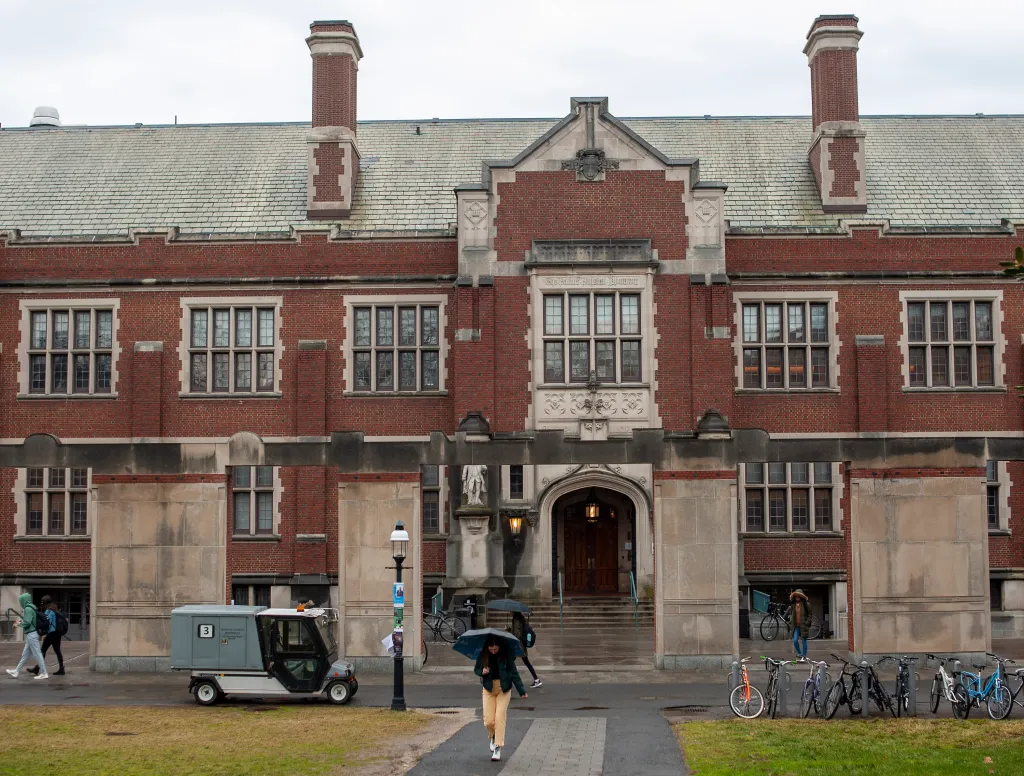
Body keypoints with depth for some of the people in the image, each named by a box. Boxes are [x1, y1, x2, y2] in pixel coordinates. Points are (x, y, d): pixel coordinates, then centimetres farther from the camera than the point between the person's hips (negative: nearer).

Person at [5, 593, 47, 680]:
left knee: (37, 654, -5)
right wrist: (22, 622, 9)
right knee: (25, 655, 15)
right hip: (31, 634, 10)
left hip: (31, 635, -10)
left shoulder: (28, 609, -16)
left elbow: (27, 622, -21)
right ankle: (16, 672, 22)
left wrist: (20, 623, -4)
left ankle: (44, 673, -3)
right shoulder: (31, 608, 13)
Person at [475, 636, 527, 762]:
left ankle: (497, 748, -3)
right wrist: (482, 671, -17)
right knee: (488, 721, -3)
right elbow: (476, 670, 8)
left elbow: (513, 673, -9)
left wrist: (521, 690, -14)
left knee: (500, 717, -10)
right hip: (488, 689, 2)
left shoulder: (506, 654, -11)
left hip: (504, 688, -2)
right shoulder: (483, 655, -6)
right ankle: (494, 736, 31)